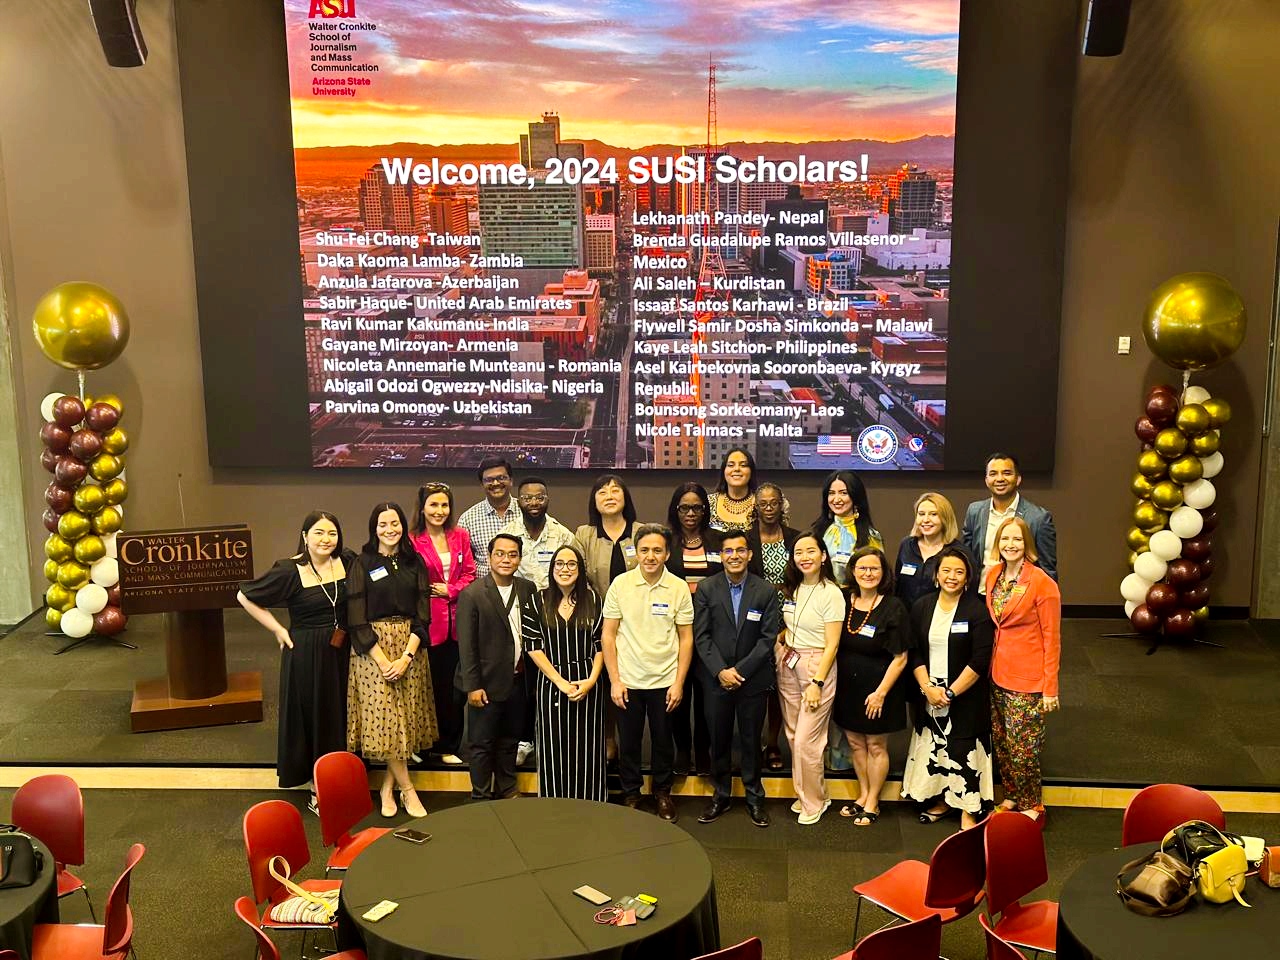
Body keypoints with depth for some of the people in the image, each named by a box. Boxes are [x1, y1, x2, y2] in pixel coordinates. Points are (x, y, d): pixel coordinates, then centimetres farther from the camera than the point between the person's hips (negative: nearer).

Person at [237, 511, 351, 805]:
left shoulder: (346, 563, -3)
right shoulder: (289, 571, -14)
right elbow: (245, 596, -5)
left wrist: (349, 630, 5)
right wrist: (278, 630, -5)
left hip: (341, 652, 4)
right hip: (306, 655, -4)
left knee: (338, 715, 12)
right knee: (312, 717, 6)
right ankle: (318, 791, 18)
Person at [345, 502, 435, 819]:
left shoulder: (415, 563, 6)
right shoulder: (362, 564, -2)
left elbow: (422, 614, 2)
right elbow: (357, 620, -7)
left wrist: (406, 656, -11)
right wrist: (383, 661, -13)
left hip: (410, 647, 3)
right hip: (372, 649, -3)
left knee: (406, 718, 3)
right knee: (384, 719, -5)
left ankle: (388, 787, 16)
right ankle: (407, 790, 5)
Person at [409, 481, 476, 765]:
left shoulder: (460, 536, 9)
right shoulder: (413, 541, -6)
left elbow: (469, 573, 7)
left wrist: (450, 590, -7)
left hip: (456, 622, 4)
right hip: (428, 622, -4)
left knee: (455, 687, 7)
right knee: (432, 687, 3)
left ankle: (449, 747, 18)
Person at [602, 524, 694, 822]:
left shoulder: (679, 589, -5)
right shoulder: (620, 585, -6)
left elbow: (686, 639, 0)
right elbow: (608, 635, -2)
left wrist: (679, 683, -5)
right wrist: (614, 681, -6)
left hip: (664, 681, 0)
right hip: (628, 681, 0)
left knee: (663, 741, 13)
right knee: (628, 742, 10)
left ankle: (662, 792, 34)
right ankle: (630, 794, 29)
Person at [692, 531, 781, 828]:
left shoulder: (766, 592, -2)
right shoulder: (706, 589, -1)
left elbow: (769, 638, -5)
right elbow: (701, 636, -3)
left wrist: (740, 670, -12)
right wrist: (721, 671, -13)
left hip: (753, 679, 0)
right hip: (715, 678, 1)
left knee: (751, 739, 9)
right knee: (718, 739, 9)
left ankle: (754, 797, 22)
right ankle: (721, 795, 23)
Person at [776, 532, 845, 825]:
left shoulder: (831, 593, -11)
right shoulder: (791, 589, 8)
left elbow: (831, 645, -11)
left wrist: (817, 683, -15)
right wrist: (780, 648, 2)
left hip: (817, 666, -6)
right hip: (788, 666, 6)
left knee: (806, 741, -5)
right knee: (793, 736, 10)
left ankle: (814, 803, 12)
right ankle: (802, 793, 26)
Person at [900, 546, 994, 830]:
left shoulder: (978, 611, -11)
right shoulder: (921, 607, 2)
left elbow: (980, 661, -14)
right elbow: (914, 653, 3)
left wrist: (950, 693, -16)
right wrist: (927, 687, -10)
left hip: (966, 697, -4)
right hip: (929, 694, 4)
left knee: (964, 751, 2)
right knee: (934, 748, 13)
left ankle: (968, 810, 15)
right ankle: (942, 800, 30)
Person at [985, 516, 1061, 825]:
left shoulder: (1042, 583, -14)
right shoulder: (993, 575, 5)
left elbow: (1051, 638, -11)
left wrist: (1050, 687, -12)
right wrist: (989, 666, 10)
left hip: (1028, 679, -6)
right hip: (998, 674, 6)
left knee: (1022, 748, -1)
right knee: (1001, 744, 13)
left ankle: (1033, 807, 17)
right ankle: (1012, 797, 31)